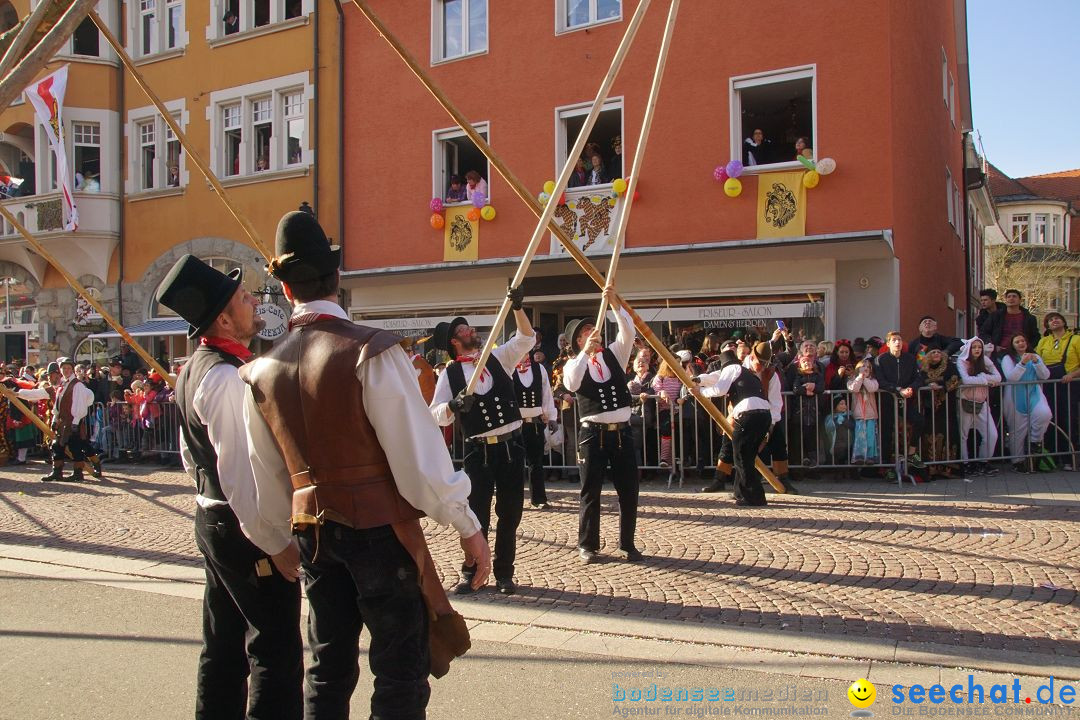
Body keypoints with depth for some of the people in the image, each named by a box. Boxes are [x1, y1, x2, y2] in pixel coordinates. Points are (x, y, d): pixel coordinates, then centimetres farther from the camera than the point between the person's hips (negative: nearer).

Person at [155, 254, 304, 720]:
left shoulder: (195, 368, 10)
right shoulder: (226, 377, -21)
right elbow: (240, 472, -25)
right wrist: (277, 544, -21)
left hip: (212, 519, 10)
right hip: (246, 527, -10)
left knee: (225, 643, 18)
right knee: (277, 648, -3)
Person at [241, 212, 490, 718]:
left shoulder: (262, 372, 2)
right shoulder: (370, 352, -16)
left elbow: (266, 476, 10)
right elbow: (419, 452, -16)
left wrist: (287, 539, 24)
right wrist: (467, 528, -6)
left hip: (313, 534, 6)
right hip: (381, 527, -5)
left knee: (328, 667, 18)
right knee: (401, 674, 5)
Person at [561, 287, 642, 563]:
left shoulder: (614, 354, 9)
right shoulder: (574, 363, 1)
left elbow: (628, 332, -8)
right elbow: (571, 384, -22)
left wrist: (614, 302, -18)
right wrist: (587, 350, -28)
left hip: (622, 432, 3)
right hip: (592, 433, -3)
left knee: (629, 491, 5)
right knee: (590, 493, 3)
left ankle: (627, 545, 18)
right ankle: (587, 545, 15)